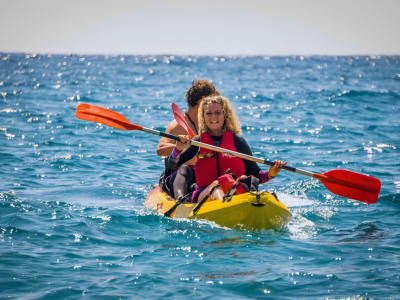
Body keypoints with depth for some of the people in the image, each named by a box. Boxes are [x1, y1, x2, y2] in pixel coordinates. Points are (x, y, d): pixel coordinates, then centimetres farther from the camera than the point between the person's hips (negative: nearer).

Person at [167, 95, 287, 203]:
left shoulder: (237, 141, 8)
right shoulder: (199, 140, 11)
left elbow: (255, 174, 6)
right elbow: (171, 165, 6)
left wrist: (270, 173, -14)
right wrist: (179, 148, -13)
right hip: (203, 195, 0)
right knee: (215, 185, -32)